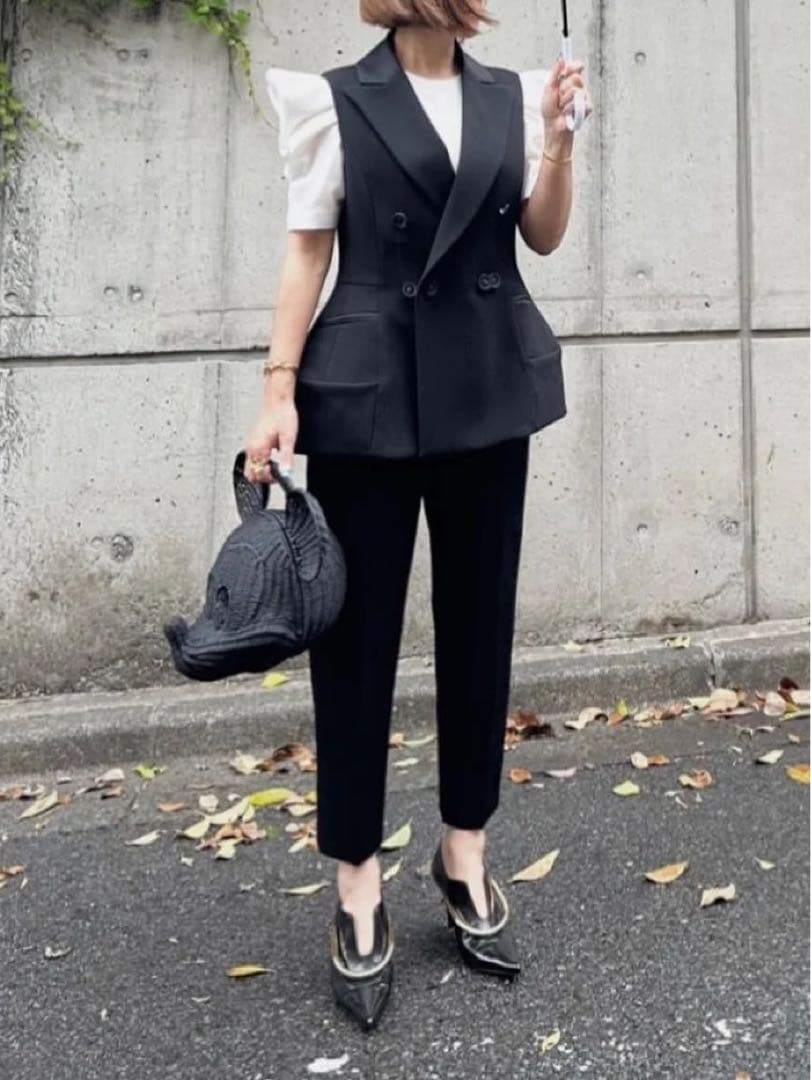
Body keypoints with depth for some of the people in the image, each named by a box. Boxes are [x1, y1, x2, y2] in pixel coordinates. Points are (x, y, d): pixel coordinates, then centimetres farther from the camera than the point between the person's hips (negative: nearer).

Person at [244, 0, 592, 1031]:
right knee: (357, 633, -1)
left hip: (487, 387, 4)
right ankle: (358, 891, 11)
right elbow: (308, 252, -1)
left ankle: (464, 856, 24)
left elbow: (544, 237, 11)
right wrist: (279, 389, -8)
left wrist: (558, 135, -4)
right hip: (369, 391, -4)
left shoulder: (511, 94, 10)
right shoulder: (336, 99, 0)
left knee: (479, 623, 8)